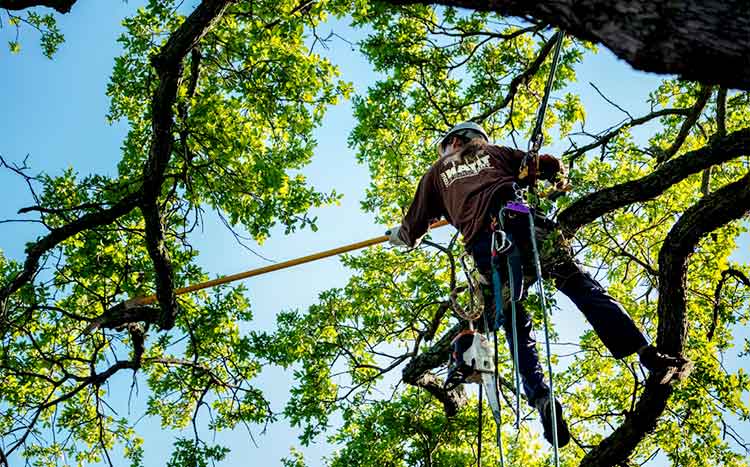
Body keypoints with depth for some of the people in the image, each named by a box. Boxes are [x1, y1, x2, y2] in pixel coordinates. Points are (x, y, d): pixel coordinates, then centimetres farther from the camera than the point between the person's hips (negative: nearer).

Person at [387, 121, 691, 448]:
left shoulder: (436, 173, 32)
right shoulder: (494, 152, 34)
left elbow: (412, 231, 31)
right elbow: (551, 165, 26)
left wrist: (398, 235, 53)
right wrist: (557, 179, 49)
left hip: (483, 244, 0)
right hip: (523, 221, 1)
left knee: (517, 329, 7)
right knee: (583, 287, -4)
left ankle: (541, 398, -12)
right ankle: (648, 354, -20)